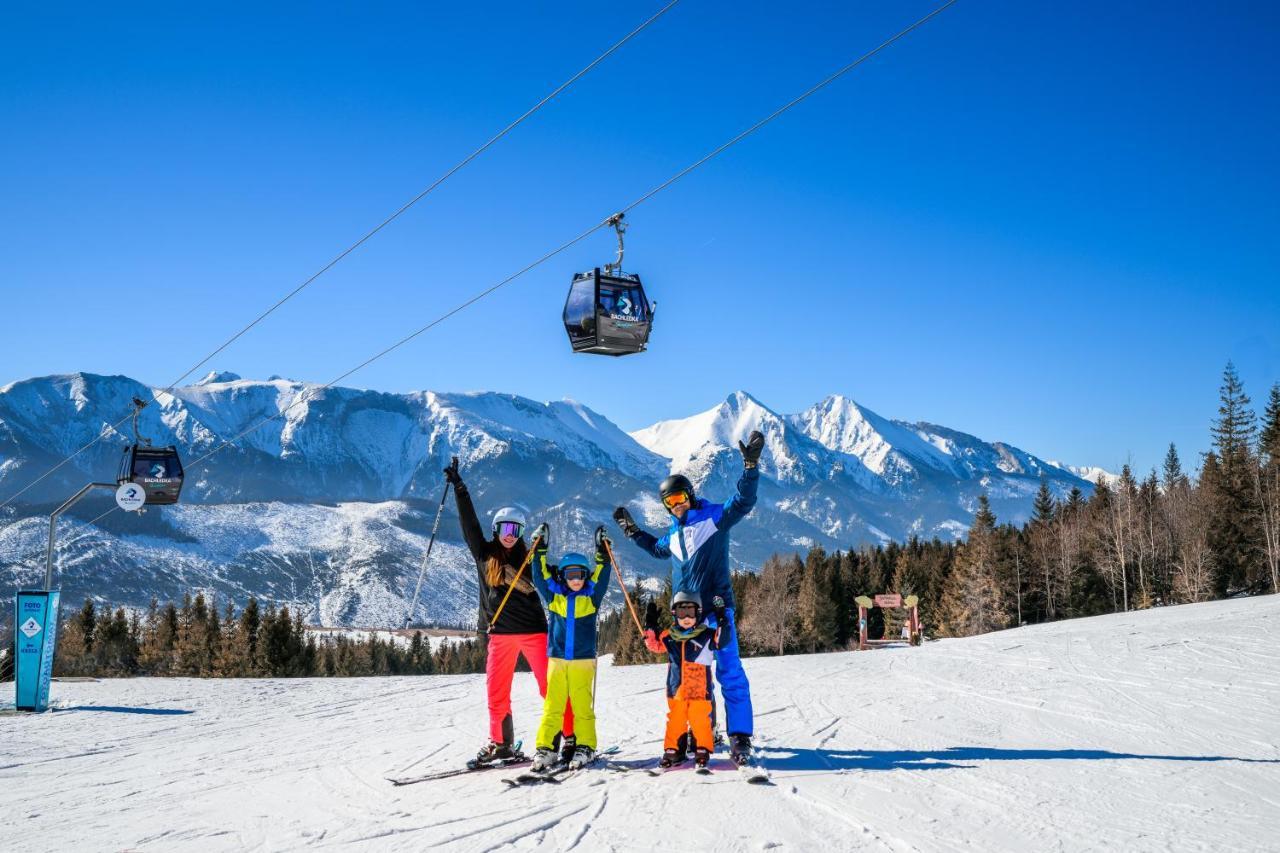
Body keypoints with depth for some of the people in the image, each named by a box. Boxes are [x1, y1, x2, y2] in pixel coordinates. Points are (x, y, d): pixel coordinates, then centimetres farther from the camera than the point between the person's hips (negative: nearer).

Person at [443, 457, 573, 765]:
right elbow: (469, 522, 3)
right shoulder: (484, 553, 7)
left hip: (533, 630, -2)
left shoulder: (528, 558, 6)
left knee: (551, 687, -6)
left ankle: (569, 737, 0)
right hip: (500, 633, 2)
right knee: (496, 692, 3)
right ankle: (501, 744, 15)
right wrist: (458, 487, -1)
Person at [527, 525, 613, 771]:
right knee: (552, 706, -1)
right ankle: (545, 747, 1)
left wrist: (602, 554, -9)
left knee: (583, 705, -1)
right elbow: (540, 577, 4)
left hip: (583, 660, -1)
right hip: (556, 659, 1)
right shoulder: (554, 597, 8)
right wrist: (539, 551, -1)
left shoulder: (591, 598, 6)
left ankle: (585, 746, 7)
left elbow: (601, 579, -4)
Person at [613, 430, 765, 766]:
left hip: (717, 610, -7)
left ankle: (740, 736, -6)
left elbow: (743, 501, -17)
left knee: (729, 672, -8)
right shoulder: (674, 531, 18)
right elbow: (659, 549, 39)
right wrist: (633, 532, 36)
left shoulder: (714, 517, -2)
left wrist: (750, 466, -29)